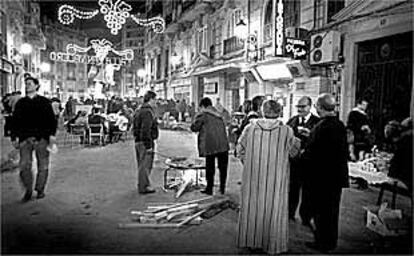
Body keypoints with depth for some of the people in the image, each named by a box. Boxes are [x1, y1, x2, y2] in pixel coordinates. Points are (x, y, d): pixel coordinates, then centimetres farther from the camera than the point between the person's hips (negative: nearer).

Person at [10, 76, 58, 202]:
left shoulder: (44, 102, 7)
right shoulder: (20, 103, 13)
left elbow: (52, 119, 2)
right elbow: (15, 120, 12)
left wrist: (52, 134, -8)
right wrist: (15, 136, 2)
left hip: (42, 138, -1)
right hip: (25, 138, 2)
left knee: (43, 166, 4)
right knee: (24, 166, -4)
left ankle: (40, 189, 19)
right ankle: (28, 190, 11)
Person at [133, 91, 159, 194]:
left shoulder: (139, 111, 15)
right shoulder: (148, 112, -17)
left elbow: (136, 128, 18)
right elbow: (145, 130, -24)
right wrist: (149, 146, -21)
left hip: (138, 142, 10)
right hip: (145, 142, -10)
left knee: (142, 165, 17)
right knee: (145, 165, -2)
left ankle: (142, 185, 28)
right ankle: (143, 187, 5)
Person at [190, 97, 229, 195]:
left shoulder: (202, 114, 0)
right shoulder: (217, 114, 19)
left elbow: (195, 128, -1)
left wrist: (195, 120, 14)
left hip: (210, 145, -5)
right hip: (223, 145, 5)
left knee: (210, 167, 4)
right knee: (223, 166, 12)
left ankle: (209, 189, 11)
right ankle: (222, 188, 19)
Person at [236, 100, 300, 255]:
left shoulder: (251, 127, -8)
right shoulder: (286, 131, -13)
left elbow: (240, 148, 1)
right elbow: (296, 150, 0)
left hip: (253, 177, 2)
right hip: (276, 179, -1)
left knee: (253, 206, 16)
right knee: (274, 209, 12)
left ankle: (252, 241, 30)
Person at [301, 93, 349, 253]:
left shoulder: (320, 128, -23)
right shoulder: (341, 126, 1)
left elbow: (310, 154, -21)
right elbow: (343, 151, 9)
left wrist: (302, 154, 0)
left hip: (321, 177, -8)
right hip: (337, 176, 8)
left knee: (320, 211, 8)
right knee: (332, 210, 19)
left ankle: (322, 243, 21)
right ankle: (331, 242, 34)